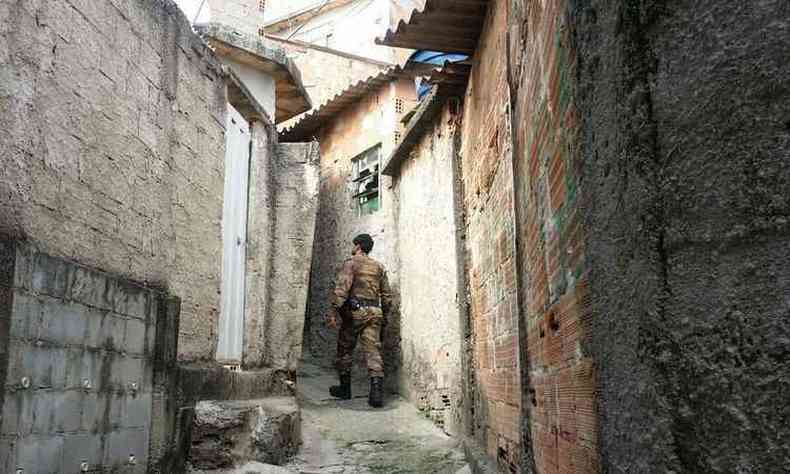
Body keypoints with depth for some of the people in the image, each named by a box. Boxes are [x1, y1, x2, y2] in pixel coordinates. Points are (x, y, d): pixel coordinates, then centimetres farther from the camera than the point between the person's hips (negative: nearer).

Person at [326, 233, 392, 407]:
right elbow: (386, 295, 16)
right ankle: (376, 391, -15)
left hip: (354, 311, -4)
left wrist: (333, 311, -18)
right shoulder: (379, 267, 16)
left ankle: (345, 388, 20)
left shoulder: (351, 262, -1)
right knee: (373, 350, -2)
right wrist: (385, 316, 23)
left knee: (345, 350, 11)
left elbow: (342, 287, -15)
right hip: (374, 312, 4)